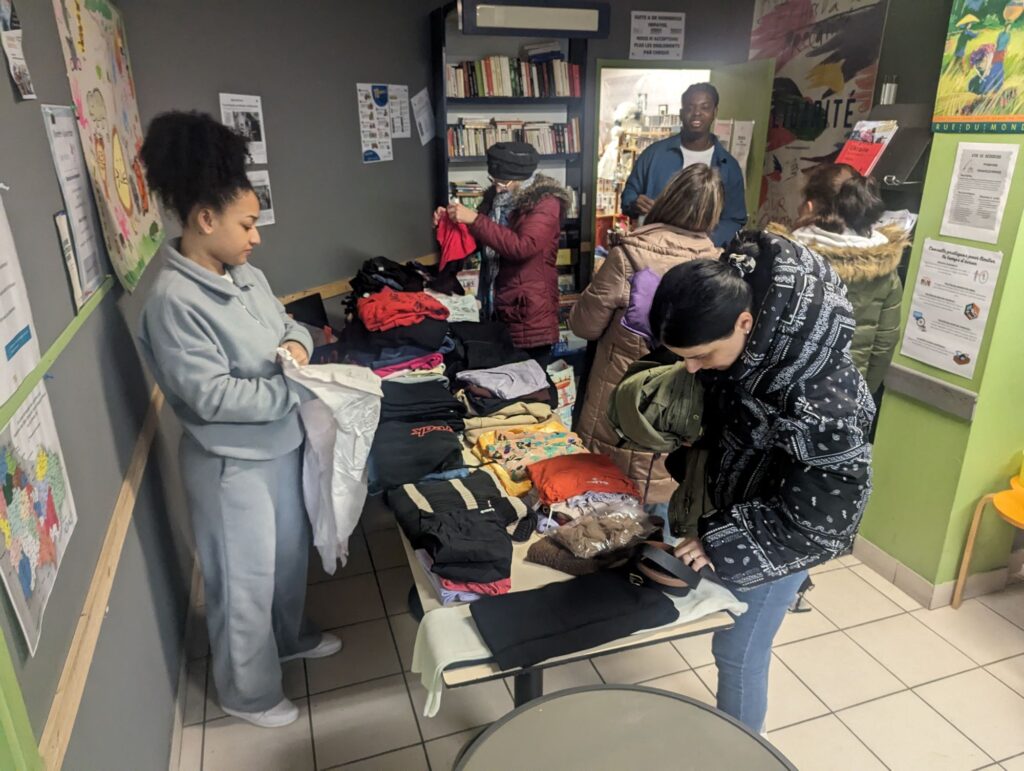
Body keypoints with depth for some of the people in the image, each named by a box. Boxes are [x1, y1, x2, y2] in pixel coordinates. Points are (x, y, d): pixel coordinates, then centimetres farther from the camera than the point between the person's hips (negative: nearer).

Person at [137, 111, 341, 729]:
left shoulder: (246, 275, 1)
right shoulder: (174, 301, -24)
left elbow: (288, 323, 15)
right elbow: (212, 396, -27)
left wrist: (297, 343, -8)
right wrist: (294, 389, -21)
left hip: (281, 445, 8)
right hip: (232, 463, -8)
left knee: (290, 552, 27)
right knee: (245, 581, 11)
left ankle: (290, 634, 53)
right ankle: (248, 692, 35)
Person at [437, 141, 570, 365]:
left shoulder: (545, 203, -12)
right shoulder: (496, 197, 9)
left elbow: (522, 246, -28)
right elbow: (474, 242, 20)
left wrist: (475, 219, -26)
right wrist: (450, 222, 0)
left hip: (530, 315, -7)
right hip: (497, 309, 7)